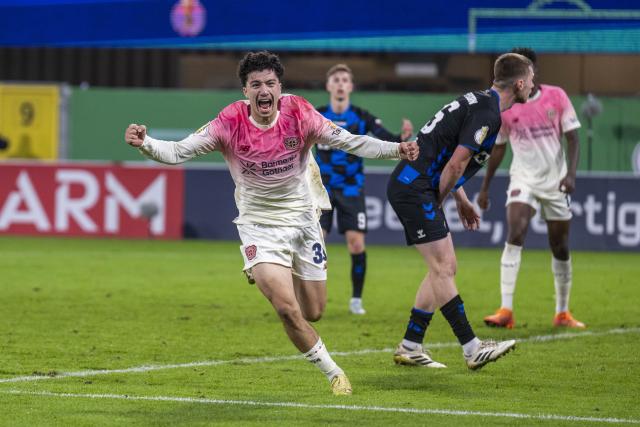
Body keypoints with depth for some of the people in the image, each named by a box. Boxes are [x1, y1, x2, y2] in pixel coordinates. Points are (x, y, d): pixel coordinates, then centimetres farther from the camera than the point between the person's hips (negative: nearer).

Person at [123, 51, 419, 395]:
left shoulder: (299, 113, -15)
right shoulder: (230, 123, -19)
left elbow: (349, 142, -12)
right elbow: (179, 152, -19)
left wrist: (395, 149, -25)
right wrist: (144, 144, -38)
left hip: (302, 217, 2)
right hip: (258, 223, -2)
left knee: (313, 313, 10)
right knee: (287, 308, -18)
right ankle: (332, 372, 4)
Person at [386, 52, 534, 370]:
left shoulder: (478, 102, 16)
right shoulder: (486, 112, -16)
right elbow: (455, 165, -18)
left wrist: (461, 199, 22)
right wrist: (437, 200, -5)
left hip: (410, 186, 10)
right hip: (414, 187, -10)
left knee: (444, 268, 10)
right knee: (442, 268, -11)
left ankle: (409, 347, 12)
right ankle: (472, 349, -13)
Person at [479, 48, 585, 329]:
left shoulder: (556, 97, -4)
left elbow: (572, 137, -4)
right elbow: (498, 147, 9)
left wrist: (571, 173, -19)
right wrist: (485, 187, 11)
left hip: (556, 181, 1)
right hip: (523, 180, -1)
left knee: (561, 248, 8)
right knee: (515, 235, -23)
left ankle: (563, 313, 24)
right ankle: (506, 311, -26)